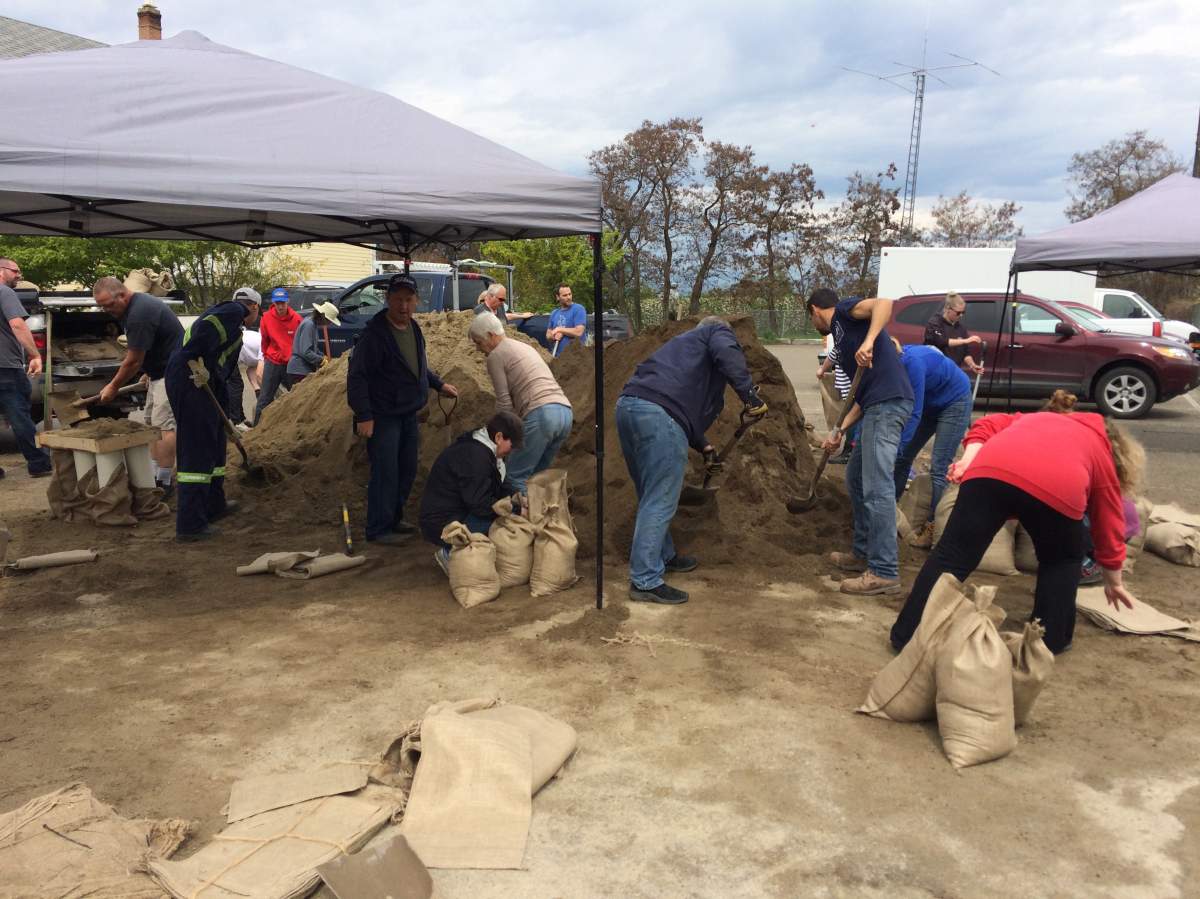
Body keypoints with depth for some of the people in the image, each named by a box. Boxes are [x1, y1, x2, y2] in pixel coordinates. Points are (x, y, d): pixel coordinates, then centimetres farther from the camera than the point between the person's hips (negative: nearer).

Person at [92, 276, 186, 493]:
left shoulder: (140, 314, -23)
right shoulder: (139, 303, 9)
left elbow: (133, 361, -17)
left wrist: (113, 387, -5)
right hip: (160, 372, 11)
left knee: (163, 425, -12)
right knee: (152, 423, 11)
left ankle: (163, 483, -9)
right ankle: (155, 476, 15)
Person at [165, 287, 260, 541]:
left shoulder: (232, 323, 30)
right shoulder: (235, 311, 2)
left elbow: (224, 372, 33)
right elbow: (207, 327, -20)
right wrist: (196, 361, -28)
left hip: (198, 380, 10)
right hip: (191, 379, -10)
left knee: (215, 442, 21)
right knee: (198, 450, -8)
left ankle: (214, 505, 35)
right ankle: (190, 525, -6)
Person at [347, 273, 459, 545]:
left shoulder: (414, 329, 8)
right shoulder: (375, 333, -18)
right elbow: (357, 376, -20)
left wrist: (440, 385, 20)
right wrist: (364, 416, -23)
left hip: (408, 414, 8)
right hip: (382, 417, -8)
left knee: (407, 470, 14)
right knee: (385, 473, -7)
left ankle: (394, 519, 29)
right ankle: (378, 530, 5)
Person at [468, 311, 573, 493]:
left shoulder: (495, 356, 3)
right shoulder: (525, 347, 29)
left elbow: (504, 401, 0)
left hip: (541, 414, -8)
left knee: (516, 477, -3)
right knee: (536, 475, 17)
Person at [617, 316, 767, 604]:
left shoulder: (685, 342, 38)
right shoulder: (718, 332, 16)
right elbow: (728, 355, -10)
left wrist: (704, 446, 42)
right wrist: (750, 395, -10)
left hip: (628, 405, 9)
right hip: (658, 413, -9)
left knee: (651, 496, 21)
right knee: (660, 502, -5)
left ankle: (663, 556, 36)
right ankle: (645, 581, -3)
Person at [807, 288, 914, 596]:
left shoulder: (843, 312, 6)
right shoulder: (842, 339, 29)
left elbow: (883, 303, -15)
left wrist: (868, 342, -28)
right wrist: (838, 431, 20)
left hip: (888, 402, -10)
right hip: (877, 407, 10)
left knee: (877, 488, -12)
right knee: (856, 478, 20)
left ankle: (885, 572, -10)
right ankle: (864, 553, 29)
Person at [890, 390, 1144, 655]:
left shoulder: (1037, 419, 45)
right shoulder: (1102, 454, 37)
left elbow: (987, 425, 26)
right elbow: (1109, 529, 40)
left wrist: (969, 460, 13)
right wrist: (1113, 582, 51)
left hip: (991, 469, 2)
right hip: (1057, 486, -1)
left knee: (952, 556, 5)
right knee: (1062, 560, 27)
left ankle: (908, 635, 5)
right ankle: (1049, 640, 30)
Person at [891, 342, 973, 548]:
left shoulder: (912, 362, -36)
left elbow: (914, 413, -33)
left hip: (955, 402, -8)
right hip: (930, 403, 8)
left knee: (939, 468, -11)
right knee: (902, 458, 6)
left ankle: (933, 526, -5)